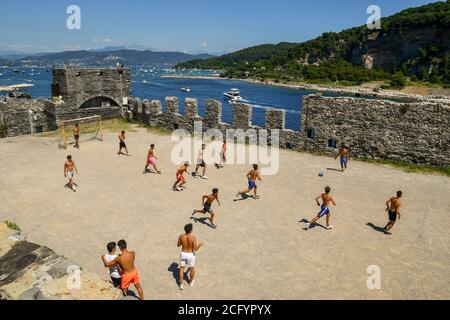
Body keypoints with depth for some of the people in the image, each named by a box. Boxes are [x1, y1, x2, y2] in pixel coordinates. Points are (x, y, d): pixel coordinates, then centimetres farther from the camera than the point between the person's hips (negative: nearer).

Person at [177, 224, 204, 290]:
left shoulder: (181, 236, -16)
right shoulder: (193, 238, -26)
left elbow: (178, 245, 0)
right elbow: (195, 249, -20)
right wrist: (200, 245, -1)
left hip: (183, 254, 2)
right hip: (191, 255, -2)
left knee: (182, 268, 20)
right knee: (192, 268, 22)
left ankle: (181, 284, 24)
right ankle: (191, 281, 43)